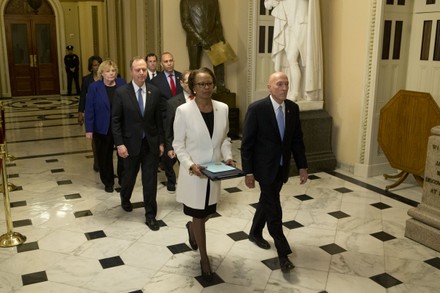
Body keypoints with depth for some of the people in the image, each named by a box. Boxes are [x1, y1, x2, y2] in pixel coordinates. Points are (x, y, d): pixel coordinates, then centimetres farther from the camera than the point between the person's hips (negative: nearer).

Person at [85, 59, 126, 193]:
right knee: (104, 157, 11)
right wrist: (89, 129, -7)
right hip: (103, 129, 0)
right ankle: (108, 183, 28)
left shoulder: (122, 84, -1)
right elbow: (89, 109, -4)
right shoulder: (94, 87, -4)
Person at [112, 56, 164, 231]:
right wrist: (119, 144, -13)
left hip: (151, 143, 1)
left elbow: (159, 119, 4)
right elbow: (115, 120, -7)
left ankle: (150, 215, 14)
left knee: (150, 180, 3)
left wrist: (161, 142, 3)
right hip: (131, 143, -1)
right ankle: (125, 200, 48)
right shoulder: (121, 92, -8)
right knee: (129, 176, 18)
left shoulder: (154, 91, -1)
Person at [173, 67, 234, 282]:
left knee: (209, 212, 19)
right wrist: (190, 165, -23)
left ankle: (191, 228, 56)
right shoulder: (183, 111, -15)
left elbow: (224, 138, 8)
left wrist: (228, 157, -8)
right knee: (199, 216, 9)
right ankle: (204, 259, 30)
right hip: (194, 172, -4)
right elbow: (178, 144, -10)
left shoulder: (223, 108, -2)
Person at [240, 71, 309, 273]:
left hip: (282, 166, 6)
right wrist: (248, 171, -14)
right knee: (273, 208, -3)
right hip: (264, 166, -5)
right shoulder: (256, 109, -16)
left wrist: (302, 166, 3)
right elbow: (247, 143, -13)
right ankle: (283, 253, 8)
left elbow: (297, 139, 6)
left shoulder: (293, 108, 0)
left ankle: (255, 233, 43)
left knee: (267, 201, 20)